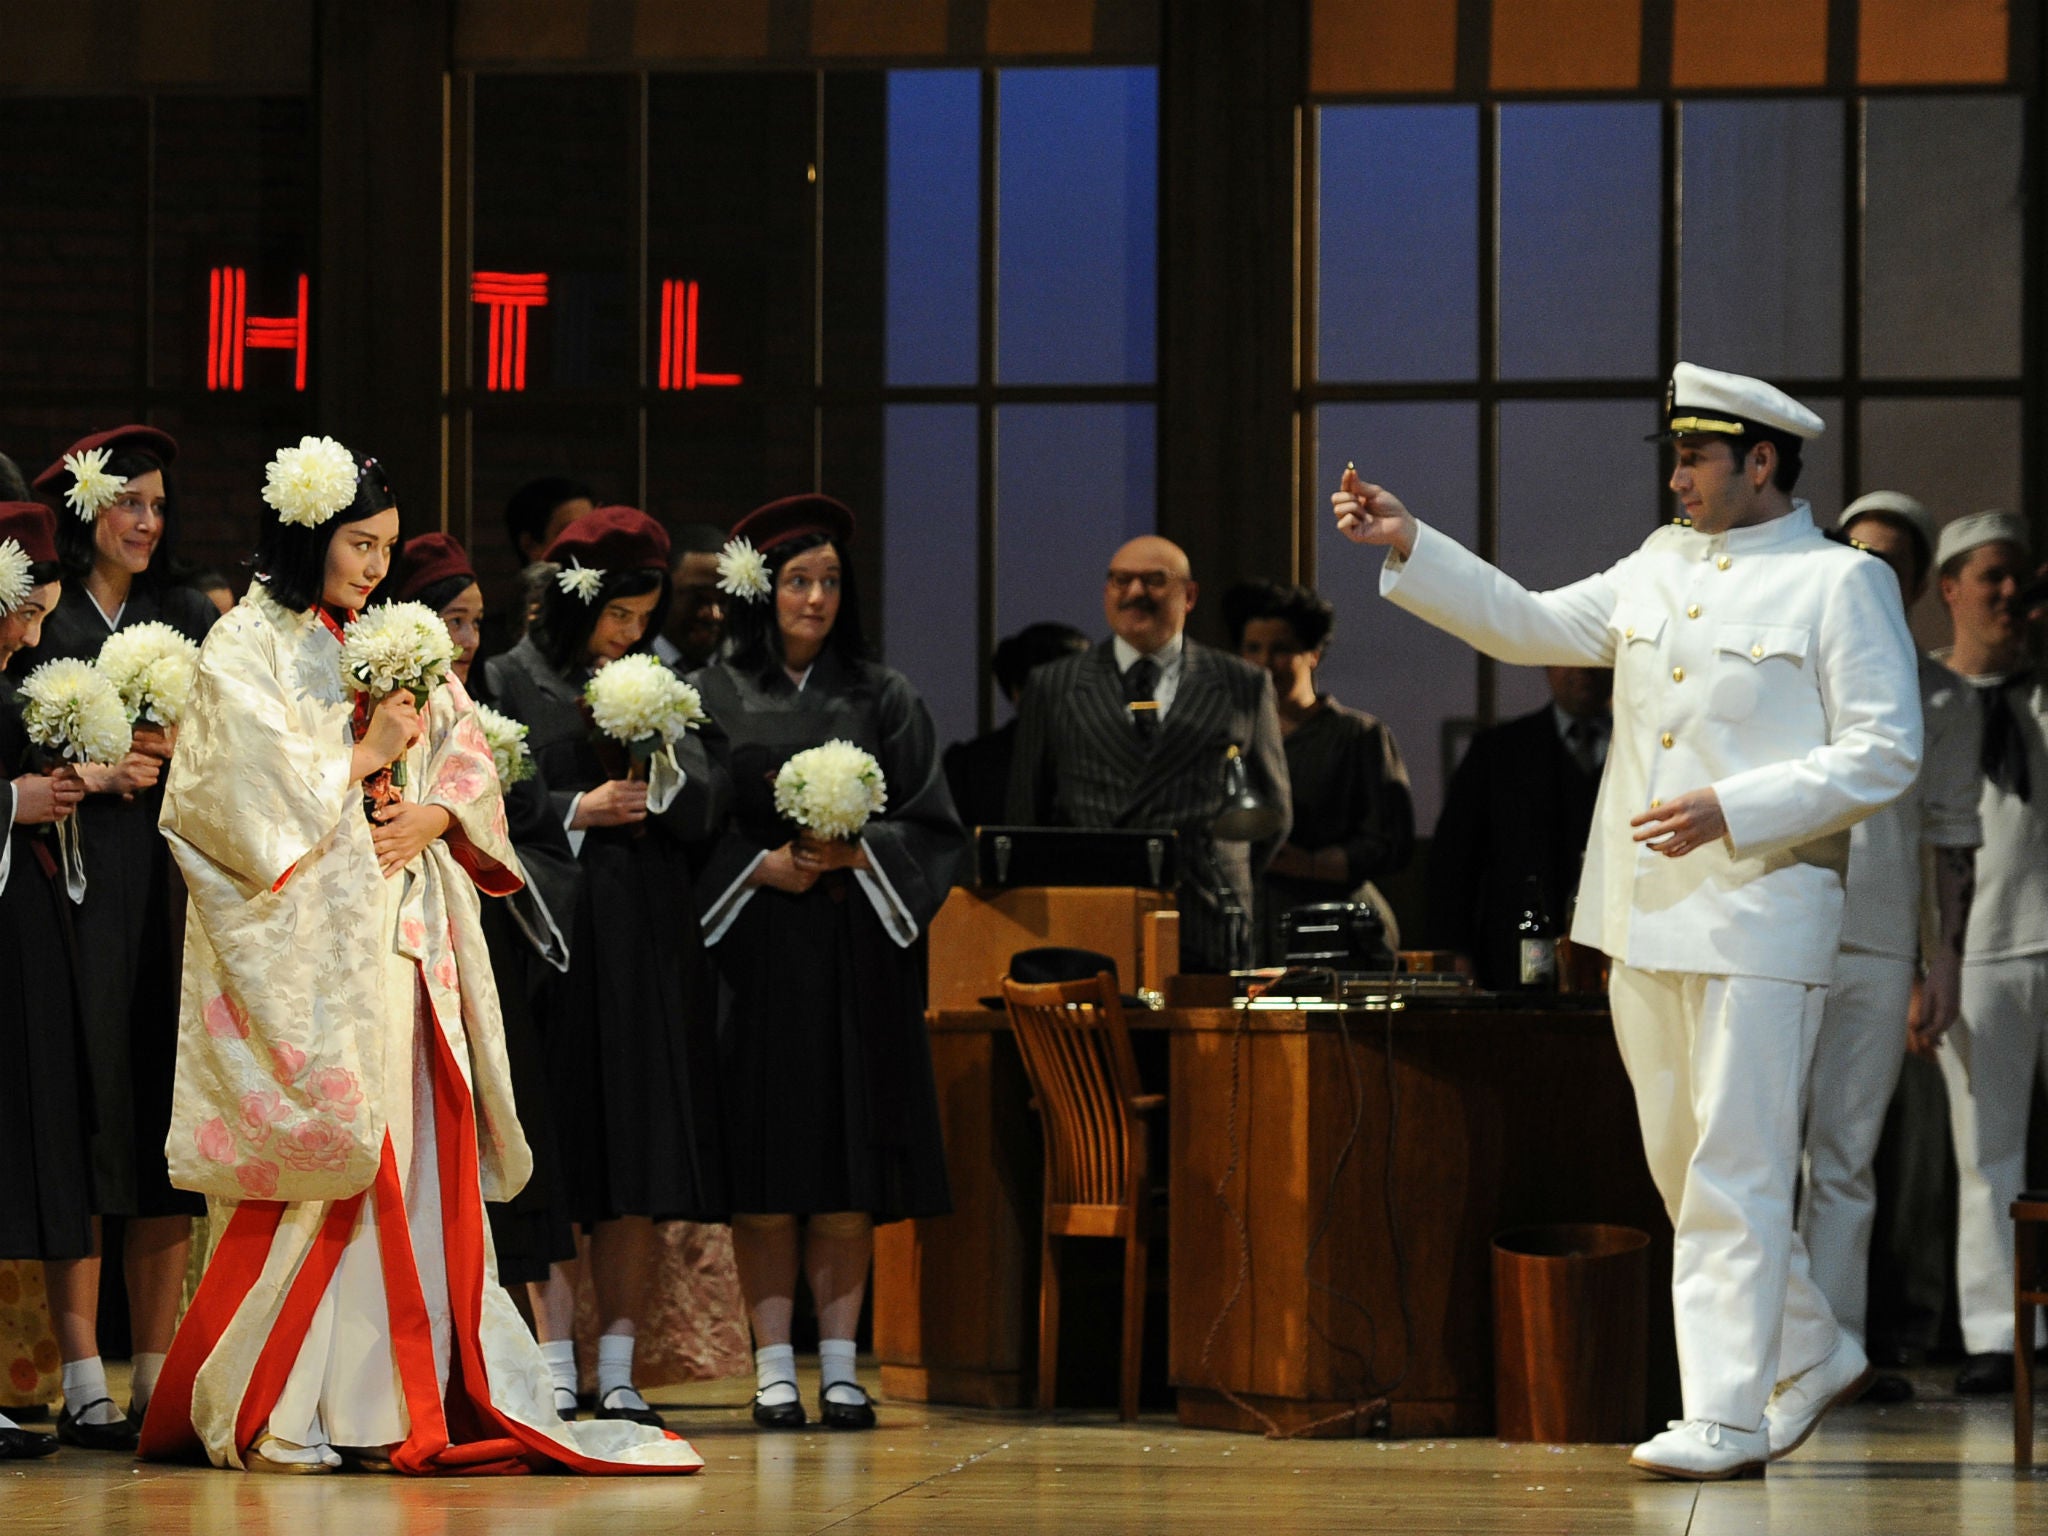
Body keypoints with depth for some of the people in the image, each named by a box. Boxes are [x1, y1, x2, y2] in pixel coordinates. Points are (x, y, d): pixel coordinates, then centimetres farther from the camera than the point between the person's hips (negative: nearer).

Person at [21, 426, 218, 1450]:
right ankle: (83, 1385, -3)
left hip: (176, 889, 4)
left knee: (170, 1130, 2)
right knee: (88, 1120, -6)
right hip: (81, 891, -4)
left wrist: (177, 750, -7)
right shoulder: (40, 623, 1)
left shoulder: (189, 621, 15)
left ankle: (157, 1378, 5)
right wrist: (92, 774, -14)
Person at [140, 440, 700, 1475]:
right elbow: (260, 796, -13)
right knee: (322, 1168, -8)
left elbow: (470, 753, 13)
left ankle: (407, 1400, 3)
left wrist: (433, 815, -5)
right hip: (313, 949, -7)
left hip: (406, 942, 7)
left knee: (419, 1156, 1)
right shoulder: (244, 652, -3)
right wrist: (369, 757, -8)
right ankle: (262, 1415, -2)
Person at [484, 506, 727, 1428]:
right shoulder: (509, 682, 2)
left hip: (644, 942, 4)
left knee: (638, 1174, 1)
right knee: (555, 1160, -3)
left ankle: (618, 1374, 4)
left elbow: (707, 809, 7)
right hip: (549, 936, -4)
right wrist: (576, 812, -13)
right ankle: (557, 1373, 1)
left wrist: (661, 778, -12)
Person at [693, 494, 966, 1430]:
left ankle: (840, 1366, 2)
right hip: (753, 954, -1)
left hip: (858, 959, 1)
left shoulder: (881, 699, 9)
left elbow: (932, 827, 7)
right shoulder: (713, 698, 4)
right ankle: (774, 1369, 1)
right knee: (766, 1169, -3)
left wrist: (858, 854, -10)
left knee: (850, 1172, -1)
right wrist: (759, 866, -11)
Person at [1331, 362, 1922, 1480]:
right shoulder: (1661, 567, 16)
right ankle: (1811, 1358, 28)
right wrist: (1408, 547, 9)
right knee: (1682, 1167, 13)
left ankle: (1727, 1417, -6)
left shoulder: (1841, 582, -4)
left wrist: (1732, 811, -17)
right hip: (1643, 921, 7)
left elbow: (1883, 754, -10)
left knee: (1732, 1173, -9)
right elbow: (1530, 626, 19)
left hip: (1758, 917, -7)